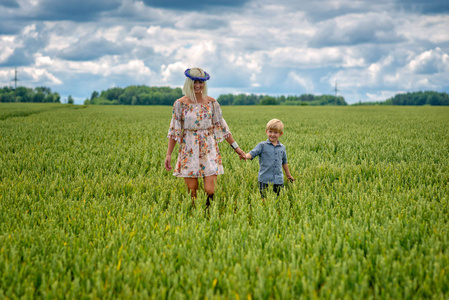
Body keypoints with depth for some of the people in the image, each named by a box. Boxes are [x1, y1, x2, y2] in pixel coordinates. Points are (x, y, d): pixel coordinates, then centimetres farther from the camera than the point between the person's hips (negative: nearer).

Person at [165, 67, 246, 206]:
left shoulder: (211, 102, 4)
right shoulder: (180, 103, 1)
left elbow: (221, 126, 10)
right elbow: (174, 130, 2)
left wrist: (236, 147, 9)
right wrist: (168, 154, -3)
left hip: (209, 148, 1)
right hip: (189, 150, 0)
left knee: (210, 190, -8)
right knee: (191, 191, 1)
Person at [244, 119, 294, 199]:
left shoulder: (282, 148, 11)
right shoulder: (262, 145, -1)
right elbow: (252, 153, -14)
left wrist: (288, 175, 33)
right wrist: (246, 156, -37)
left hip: (279, 180, 3)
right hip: (265, 180, -3)